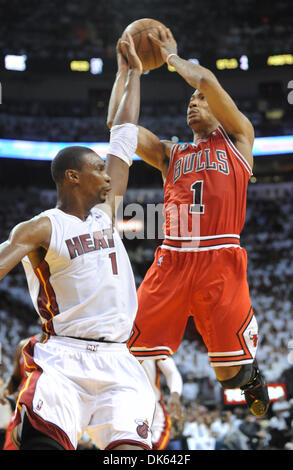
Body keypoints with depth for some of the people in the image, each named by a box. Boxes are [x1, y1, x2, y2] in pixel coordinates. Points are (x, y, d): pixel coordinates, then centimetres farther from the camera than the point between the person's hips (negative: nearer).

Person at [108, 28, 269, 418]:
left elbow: (207, 80, 1)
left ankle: (252, 374, 34)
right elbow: (118, 123, 17)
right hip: (171, 260, 4)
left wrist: (171, 55, 16)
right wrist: (126, 70, 19)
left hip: (220, 261, -3)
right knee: (135, 357, -6)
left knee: (231, 373, 0)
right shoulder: (170, 153, 27)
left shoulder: (237, 138, 15)